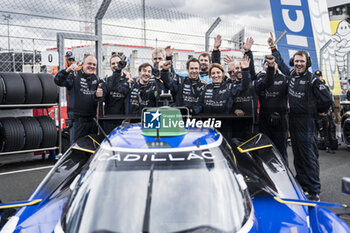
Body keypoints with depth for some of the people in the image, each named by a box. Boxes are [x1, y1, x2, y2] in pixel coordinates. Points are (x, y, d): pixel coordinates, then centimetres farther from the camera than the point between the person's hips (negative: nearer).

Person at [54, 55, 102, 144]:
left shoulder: (95, 78, 13)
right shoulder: (74, 75, -5)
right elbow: (58, 81, -20)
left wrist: (98, 95, -2)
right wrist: (67, 71, -38)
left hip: (92, 119, 6)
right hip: (77, 119, -6)